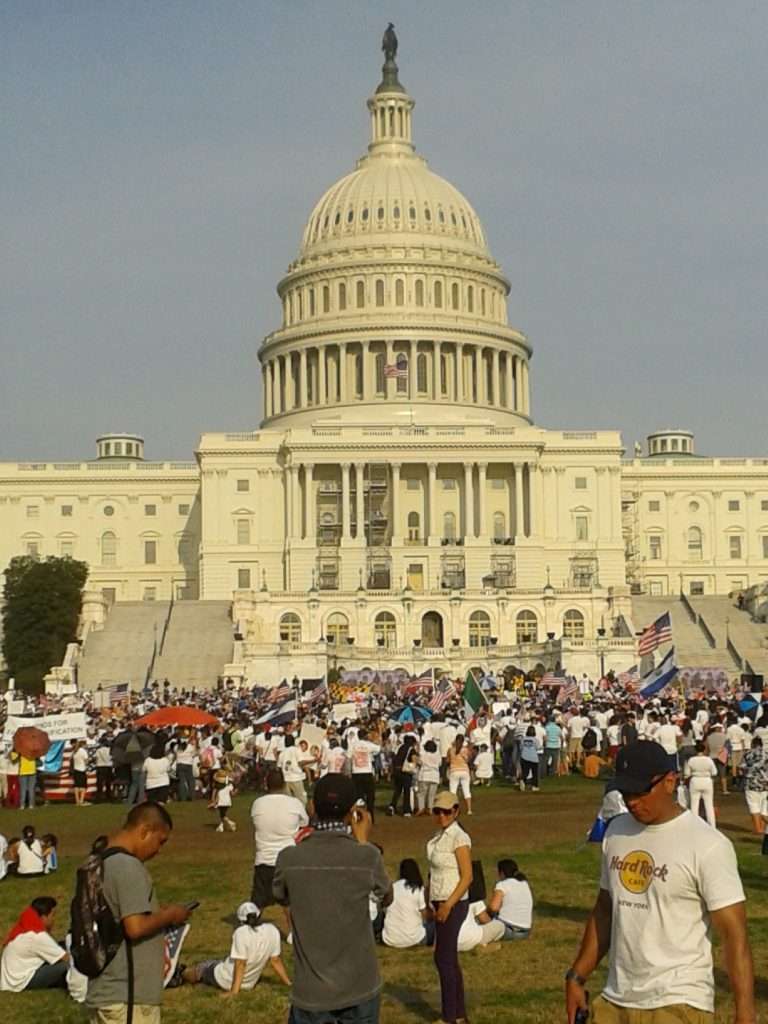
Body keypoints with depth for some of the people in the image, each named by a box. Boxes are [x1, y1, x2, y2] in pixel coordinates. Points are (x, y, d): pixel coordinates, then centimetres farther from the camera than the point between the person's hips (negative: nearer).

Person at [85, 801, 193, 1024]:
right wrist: (169, 916, -9)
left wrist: (158, 914, 14)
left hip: (103, 991, 9)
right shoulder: (128, 866, -19)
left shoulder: (100, 862, 12)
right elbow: (135, 927, -25)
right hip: (129, 996, -9)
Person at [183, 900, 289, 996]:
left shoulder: (241, 933, -24)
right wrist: (288, 983, 8)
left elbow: (240, 964, -23)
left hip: (224, 980, -5)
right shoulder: (273, 931, -9)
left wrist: (234, 991, -19)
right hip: (249, 984, 5)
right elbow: (275, 961, -2)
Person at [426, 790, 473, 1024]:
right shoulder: (439, 836, 9)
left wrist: (448, 906, -19)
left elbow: (467, 877, -18)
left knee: (443, 958, -4)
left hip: (453, 904, -8)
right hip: (440, 903, 8)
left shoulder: (459, 838, -15)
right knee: (450, 959, 13)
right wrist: (433, 904, 13)